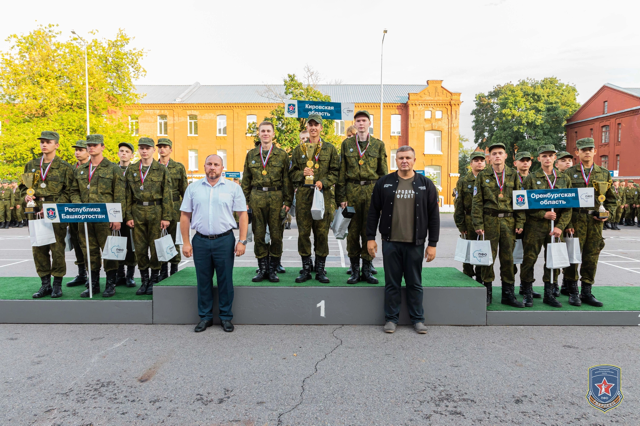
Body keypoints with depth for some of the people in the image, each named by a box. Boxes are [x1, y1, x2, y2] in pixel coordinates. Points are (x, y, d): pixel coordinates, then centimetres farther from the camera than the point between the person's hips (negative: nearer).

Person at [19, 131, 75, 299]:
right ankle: (45, 284, 18)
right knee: (38, 249, 7)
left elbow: (67, 192, -3)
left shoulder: (64, 167, 1)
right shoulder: (31, 165, 14)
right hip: (35, 214, 4)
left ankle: (57, 285, 9)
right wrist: (26, 196, -2)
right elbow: (23, 186, 21)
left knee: (57, 249, -2)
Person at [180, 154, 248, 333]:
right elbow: (185, 215, 8)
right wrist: (186, 242, 2)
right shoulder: (193, 188, 8)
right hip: (200, 241, 2)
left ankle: (226, 317, 18)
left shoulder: (233, 188, 3)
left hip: (225, 240, -1)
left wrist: (242, 241, -7)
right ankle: (205, 317, 23)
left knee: (225, 281, 5)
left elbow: (243, 214, 1)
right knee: (203, 281, 9)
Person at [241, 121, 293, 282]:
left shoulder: (282, 154, 6)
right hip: (257, 197, 2)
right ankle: (262, 269, 16)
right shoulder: (251, 155, 12)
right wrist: (245, 201, 6)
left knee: (276, 235, 1)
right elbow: (246, 180, 14)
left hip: (276, 197, -2)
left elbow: (287, 180, 4)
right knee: (258, 235, 4)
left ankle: (272, 269, 13)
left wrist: (287, 201, -3)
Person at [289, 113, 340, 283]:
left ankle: (320, 269, 11)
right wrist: (302, 173, -7)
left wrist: (323, 182, -11)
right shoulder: (299, 149, 13)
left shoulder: (330, 149, 10)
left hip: (322, 194, -1)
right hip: (303, 194, 1)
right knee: (303, 231, 2)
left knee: (322, 231, 0)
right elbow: (292, 173, 13)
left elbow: (335, 172, 4)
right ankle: (306, 268, 13)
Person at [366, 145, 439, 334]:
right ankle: (391, 318, 21)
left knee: (415, 283, 10)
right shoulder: (384, 183, 4)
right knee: (392, 283, 8)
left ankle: (418, 319, 24)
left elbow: (434, 216, 4)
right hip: (390, 242, 0)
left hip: (415, 243, 0)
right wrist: (370, 238, 1)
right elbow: (373, 211, 6)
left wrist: (432, 244, -1)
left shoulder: (425, 185, 4)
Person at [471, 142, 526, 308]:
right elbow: (477, 202, 1)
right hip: (490, 221, -1)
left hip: (508, 221, 2)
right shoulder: (482, 176, 4)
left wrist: (520, 222, 1)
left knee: (508, 258, 5)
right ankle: (487, 293, 13)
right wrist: (478, 224, -6)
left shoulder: (513, 175, 9)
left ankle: (508, 294, 16)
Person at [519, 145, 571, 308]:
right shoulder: (531, 178, 2)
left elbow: (569, 206, 5)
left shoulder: (564, 179, 9)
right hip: (535, 226, -3)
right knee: (529, 259, -1)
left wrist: (560, 226, -6)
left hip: (556, 226, 3)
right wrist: (544, 214, -14)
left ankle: (549, 294, 20)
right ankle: (528, 293, 12)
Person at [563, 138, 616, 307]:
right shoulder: (569, 173, 4)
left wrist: (607, 214, -1)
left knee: (591, 257, 6)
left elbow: (611, 199, 18)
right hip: (576, 219, -3)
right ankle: (573, 292, 9)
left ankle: (586, 292, 16)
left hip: (595, 221, 3)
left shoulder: (604, 174, 12)